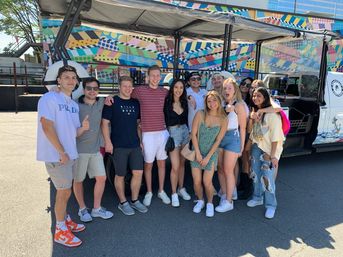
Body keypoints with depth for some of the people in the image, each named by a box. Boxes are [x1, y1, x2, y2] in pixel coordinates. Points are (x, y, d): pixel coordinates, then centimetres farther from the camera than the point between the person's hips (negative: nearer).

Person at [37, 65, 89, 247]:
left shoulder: (74, 104, 12)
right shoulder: (49, 98, -12)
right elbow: (47, 127, -19)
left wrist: (83, 128, -11)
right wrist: (61, 152, -19)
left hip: (69, 154, 8)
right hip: (56, 155, -7)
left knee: (64, 190, 18)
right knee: (64, 191, -1)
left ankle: (65, 220, 35)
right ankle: (60, 231, 15)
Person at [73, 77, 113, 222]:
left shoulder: (101, 103, 4)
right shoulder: (76, 105, -9)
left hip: (95, 149, 5)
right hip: (79, 149, -4)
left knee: (101, 178, 7)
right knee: (78, 180, 8)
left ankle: (96, 209, 23)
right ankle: (82, 209, 28)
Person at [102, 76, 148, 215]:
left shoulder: (136, 103, 11)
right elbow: (105, 123, -6)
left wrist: (140, 140, 12)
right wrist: (108, 142, -13)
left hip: (135, 145, 5)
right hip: (119, 146, -4)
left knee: (138, 173, 4)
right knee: (120, 175, 6)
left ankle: (135, 200, 23)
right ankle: (123, 202, 23)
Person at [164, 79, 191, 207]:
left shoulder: (184, 102, 6)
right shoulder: (167, 102, -10)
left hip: (185, 131, 5)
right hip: (172, 133, -5)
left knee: (182, 163, 14)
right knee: (175, 166, -5)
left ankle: (181, 189, 29)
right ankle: (174, 193, 12)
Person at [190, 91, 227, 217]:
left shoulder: (223, 120, -7)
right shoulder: (200, 114, -8)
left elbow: (218, 140, -6)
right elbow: (193, 134, -6)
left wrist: (208, 157, -9)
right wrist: (198, 153, -9)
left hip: (211, 153, -1)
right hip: (197, 152, 1)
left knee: (207, 182, -3)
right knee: (196, 182, 4)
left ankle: (209, 203, 25)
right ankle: (200, 201, 32)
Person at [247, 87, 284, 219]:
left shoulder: (272, 114, -16)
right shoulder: (255, 112, 7)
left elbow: (275, 136, -18)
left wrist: (273, 155, -20)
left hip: (269, 150, -7)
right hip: (256, 148, 7)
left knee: (267, 177, -6)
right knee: (256, 174, 15)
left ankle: (271, 205, 12)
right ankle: (257, 198, 34)